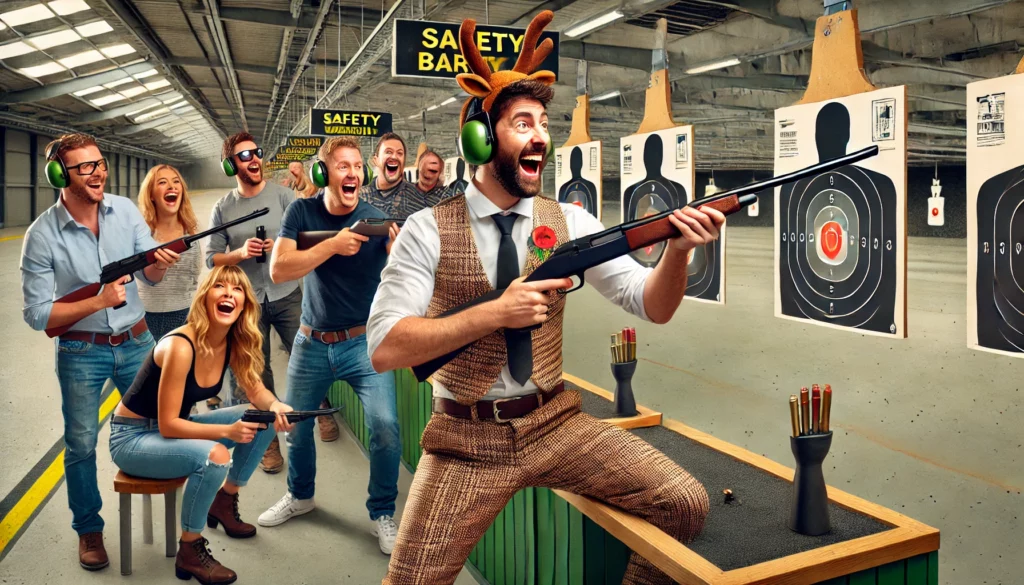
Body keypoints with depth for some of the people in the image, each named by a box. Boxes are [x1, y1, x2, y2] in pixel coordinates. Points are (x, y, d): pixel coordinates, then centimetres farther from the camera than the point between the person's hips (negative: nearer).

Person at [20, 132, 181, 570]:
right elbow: (37, 313, -13)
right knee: (81, 445, 8)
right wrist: (99, 302, -24)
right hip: (81, 354, -3)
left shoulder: (125, 210, -4)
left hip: (136, 343, 3)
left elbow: (151, 277, -3)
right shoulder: (42, 235, -14)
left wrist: (161, 262, -26)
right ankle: (89, 530, 28)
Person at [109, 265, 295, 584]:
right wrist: (227, 431, -34)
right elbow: (168, 425, -27)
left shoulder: (234, 342, -8)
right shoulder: (180, 347, -30)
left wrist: (276, 407, -19)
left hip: (175, 427, 8)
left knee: (264, 420, -3)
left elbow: (256, 391, 3)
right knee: (214, 456, -33)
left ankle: (225, 502, 17)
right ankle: (189, 552, -10)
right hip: (132, 437, -8)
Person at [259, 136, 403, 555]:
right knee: (294, 424, 16)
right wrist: (333, 245, -29)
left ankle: (383, 513, 8)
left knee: (385, 425, -15)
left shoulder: (376, 219, -13)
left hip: (364, 342, -2)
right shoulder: (302, 212, -7)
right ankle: (300, 496, 44)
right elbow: (278, 270, -19)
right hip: (312, 343, 3)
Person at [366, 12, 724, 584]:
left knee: (686, 504, -6)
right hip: (467, 440, -2)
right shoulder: (429, 229, -8)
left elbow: (652, 306, -3)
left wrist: (679, 248, -24)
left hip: (558, 424, 3)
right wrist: (495, 312, -24)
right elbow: (384, 349, -16)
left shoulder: (570, 221, 0)